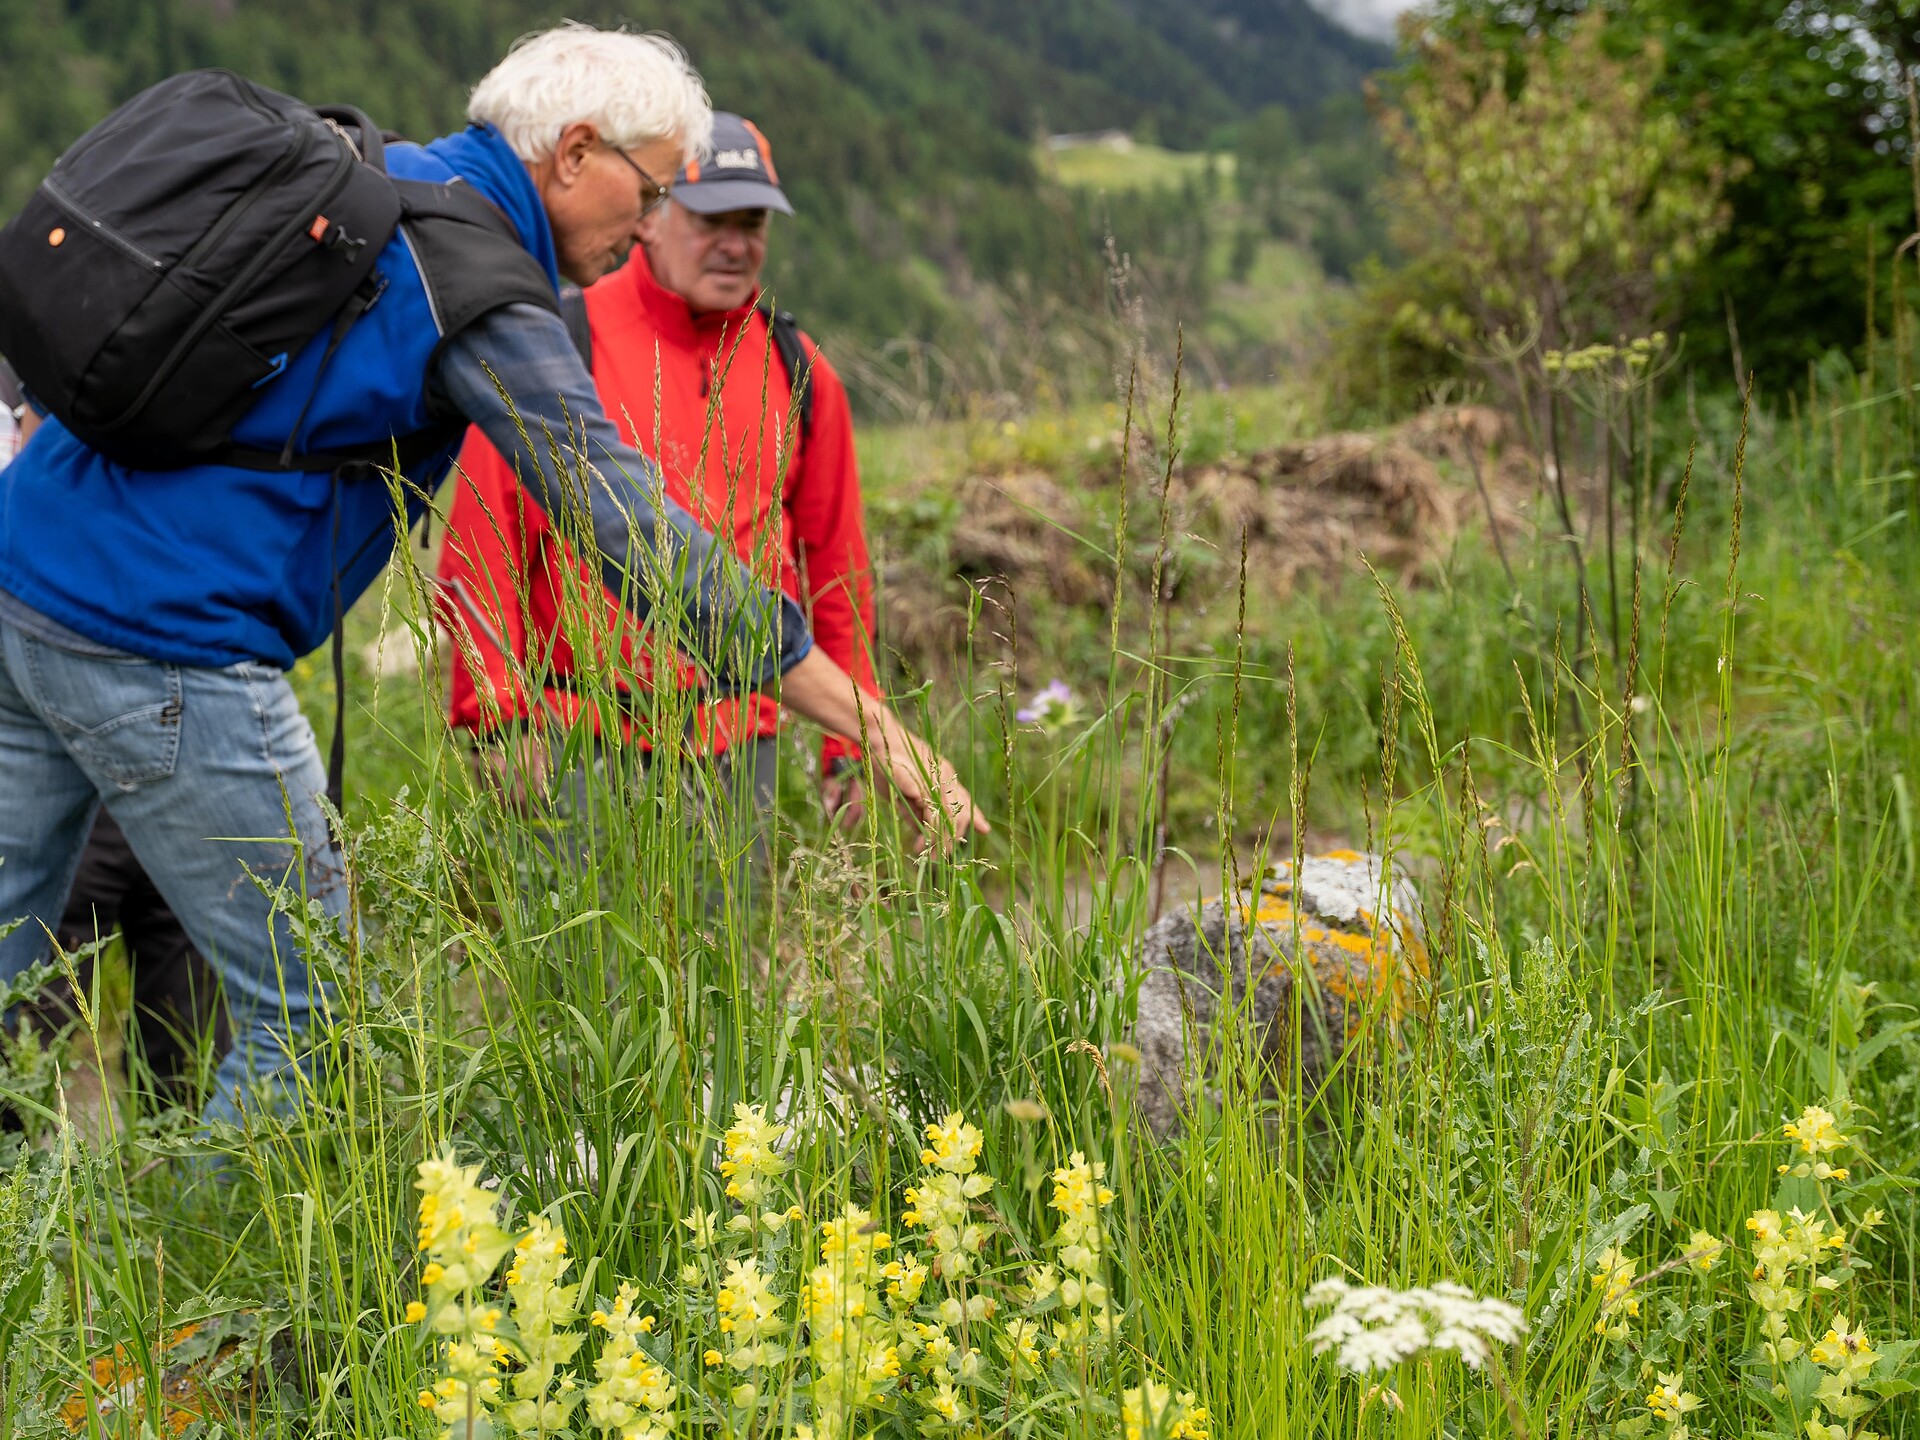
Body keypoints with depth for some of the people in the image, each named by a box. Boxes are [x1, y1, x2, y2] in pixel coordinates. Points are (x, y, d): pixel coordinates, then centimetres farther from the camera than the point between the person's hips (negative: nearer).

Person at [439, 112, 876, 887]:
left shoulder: (797, 371, 11)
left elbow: (835, 561, 15)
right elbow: (483, 541, -4)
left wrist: (849, 737, 11)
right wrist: (497, 712, -10)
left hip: (740, 748, 4)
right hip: (584, 745, -3)